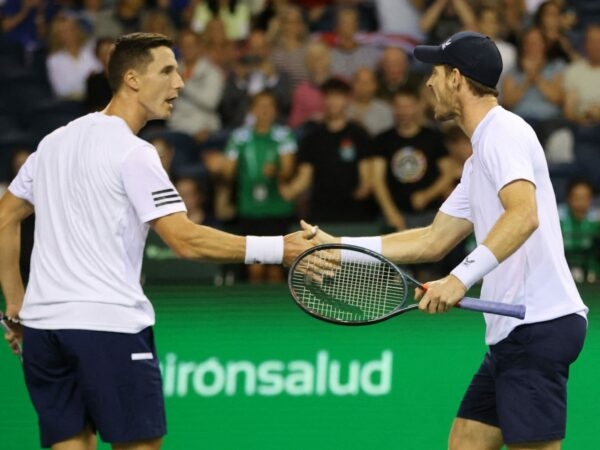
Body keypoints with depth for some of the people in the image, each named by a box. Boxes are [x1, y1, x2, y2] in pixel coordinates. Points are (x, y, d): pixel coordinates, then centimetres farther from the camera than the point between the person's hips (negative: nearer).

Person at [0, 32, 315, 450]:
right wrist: (279, 248, -18)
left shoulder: (55, 142, 14)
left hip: (43, 322, 7)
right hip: (109, 322, -7)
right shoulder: (132, 153, -10)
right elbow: (186, 240, -18)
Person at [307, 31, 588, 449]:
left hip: (540, 325, -11)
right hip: (512, 332, 11)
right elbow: (434, 241, 26)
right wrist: (340, 246, 23)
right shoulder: (480, 157, 23)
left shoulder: (504, 132, -10)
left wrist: (461, 278, -32)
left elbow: (524, 215, -27)